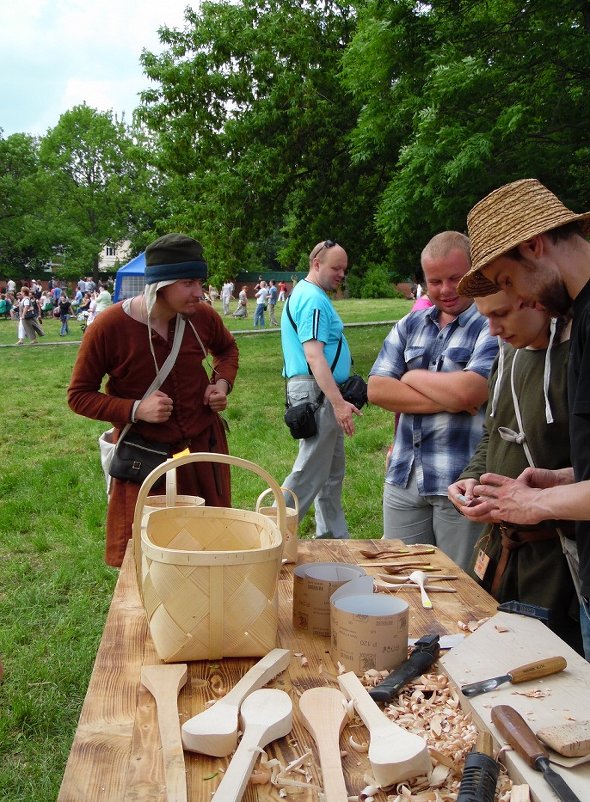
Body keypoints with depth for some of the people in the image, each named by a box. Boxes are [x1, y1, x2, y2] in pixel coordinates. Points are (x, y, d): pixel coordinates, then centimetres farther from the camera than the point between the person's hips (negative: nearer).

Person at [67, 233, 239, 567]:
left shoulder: (202, 316, -7)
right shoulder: (109, 326, -19)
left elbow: (227, 348, 17)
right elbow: (79, 395, -9)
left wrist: (222, 383, -3)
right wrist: (135, 410, -22)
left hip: (204, 444, 4)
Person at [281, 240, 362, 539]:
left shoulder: (303, 293, 17)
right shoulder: (314, 300, -16)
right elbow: (314, 356, -25)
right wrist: (338, 402, -29)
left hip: (322, 393, 11)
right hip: (317, 392, -11)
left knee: (333, 470, 17)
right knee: (310, 473, -6)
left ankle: (333, 535, 27)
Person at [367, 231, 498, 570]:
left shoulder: (494, 327, -7)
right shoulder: (410, 325, 11)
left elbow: (467, 392, -22)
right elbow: (377, 389, 2)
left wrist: (413, 377, -4)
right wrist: (445, 401, -11)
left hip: (462, 485, -5)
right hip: (404, 480, 5)